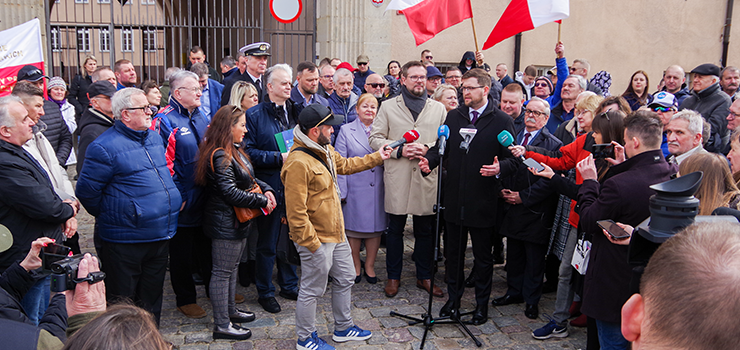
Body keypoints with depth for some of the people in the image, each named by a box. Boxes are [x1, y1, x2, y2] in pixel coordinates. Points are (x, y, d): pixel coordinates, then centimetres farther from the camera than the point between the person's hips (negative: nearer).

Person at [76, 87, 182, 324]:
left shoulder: (155, 138, 9)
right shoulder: (105, 146, -15)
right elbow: (86, 190, -11)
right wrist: (108, 216, 0)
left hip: (161, 237, 7)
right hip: (125, 241, -7)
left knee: (152, 297, 20)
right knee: (122, 303, 7)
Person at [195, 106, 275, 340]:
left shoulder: (234, 151, 10)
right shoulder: (220, 156, -22)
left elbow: (249, 179, 18)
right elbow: (230, 193, -26)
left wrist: (265, 189, -1)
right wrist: (262, 201, -18)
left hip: (238, 221, 11)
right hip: (225, 222, -10)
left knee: (232, 267, 21)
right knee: (222, 272, 0)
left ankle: (230, 311, 36)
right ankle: (222, 326, 10)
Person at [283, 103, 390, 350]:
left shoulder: (324, 150, 5)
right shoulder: (298, 162, -26)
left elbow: (344, 165, 27)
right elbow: (295, 211, -26)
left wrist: (377, 158, 30)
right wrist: (310, 243, -22)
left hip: (335, 233, 10)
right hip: (316, 239, -10)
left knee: (344, 279, 22)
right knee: (312, 290, 7)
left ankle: (343, 328, 40)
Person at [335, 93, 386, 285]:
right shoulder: (346, 130, 2)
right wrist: (341, 190, -6)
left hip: (378, 189, 2)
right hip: (354, 189, -2)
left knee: (375, 228, 8)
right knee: (353, 228, 6)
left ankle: (369, 267, 24)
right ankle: (355, 267, 23)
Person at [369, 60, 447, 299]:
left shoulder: (438, 108, 11)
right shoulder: (389, 107, 7)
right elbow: (375, 139, 2)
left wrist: (427, 149, -11)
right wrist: (400, 150, -11)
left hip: (427, 178, 1)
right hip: (397, 179, -1)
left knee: (425, 231, 9)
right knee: (395, 229, 8)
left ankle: (424, 277, 24)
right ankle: (393, 277, 21)